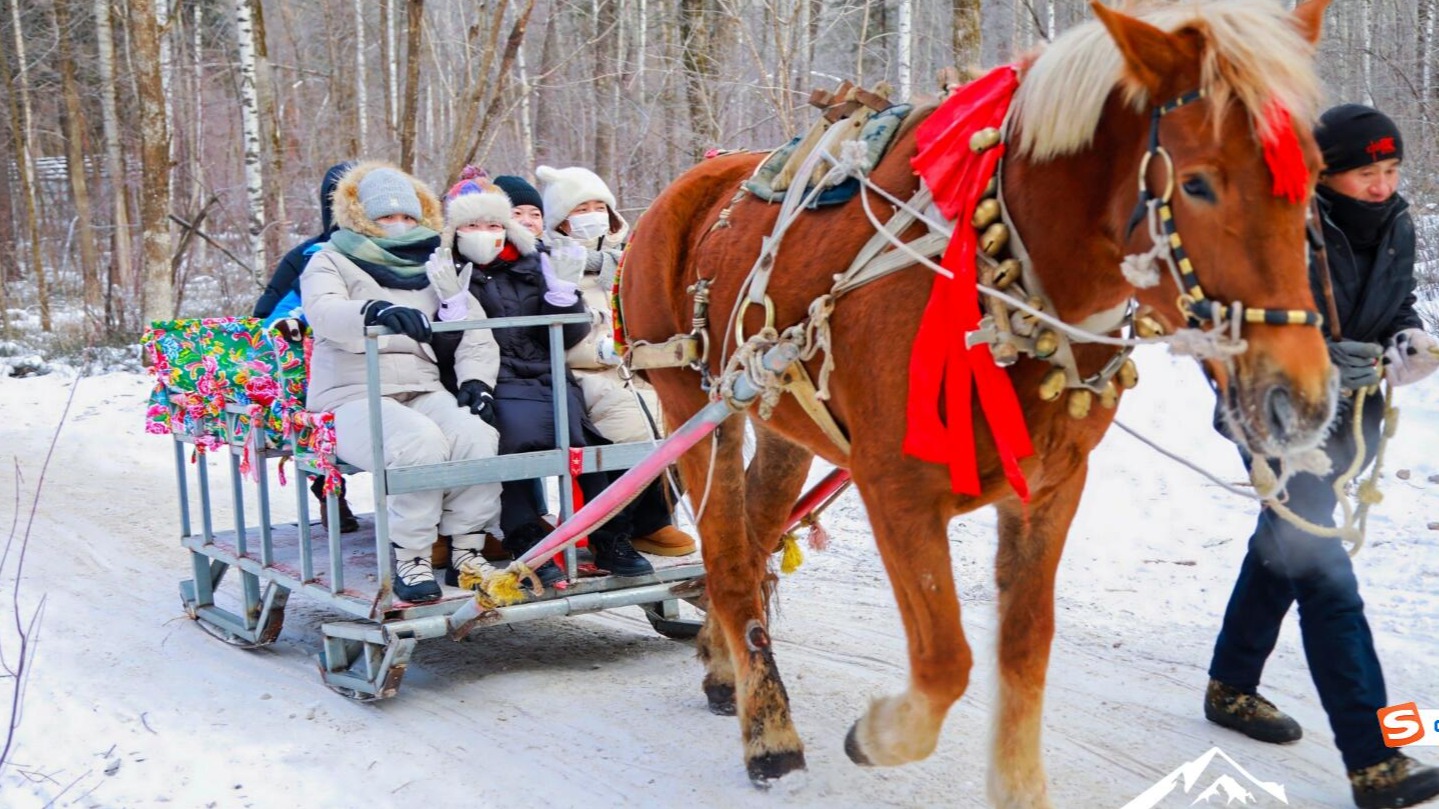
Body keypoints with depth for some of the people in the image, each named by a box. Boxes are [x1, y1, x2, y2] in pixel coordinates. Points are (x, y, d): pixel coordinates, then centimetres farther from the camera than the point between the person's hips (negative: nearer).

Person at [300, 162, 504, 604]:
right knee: (420, 442, -35)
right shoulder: (331, 260, 9)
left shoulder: (431, 265, 22)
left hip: (423, 391, 4)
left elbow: (473, 329, 18)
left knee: (477, 435, -27)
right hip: (352, 397, -4)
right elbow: (322, 311, -15)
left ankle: (467, 551, -14)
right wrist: (373, 311, -37)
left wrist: (475, 380, -2)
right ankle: (410, 561, -24)